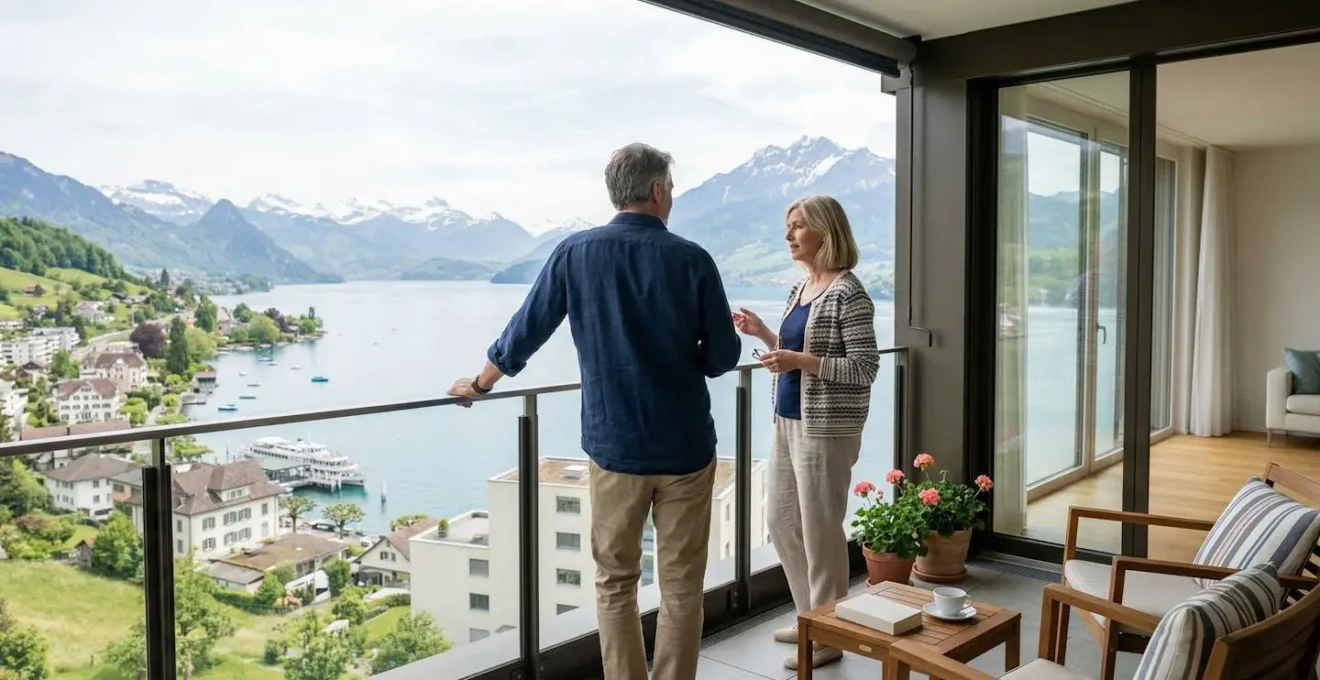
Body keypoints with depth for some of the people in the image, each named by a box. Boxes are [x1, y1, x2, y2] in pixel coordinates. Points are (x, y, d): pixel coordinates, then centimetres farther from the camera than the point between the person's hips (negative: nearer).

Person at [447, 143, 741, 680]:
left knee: (615, 583, 14)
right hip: (685, 448, -1)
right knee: (681, 588, 10)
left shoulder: (576, 252, -2)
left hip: (614, 446, 1)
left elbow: (525, 333, 5)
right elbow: (723, 357, -2)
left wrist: (480, 384, 22)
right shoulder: (692, 259, -5)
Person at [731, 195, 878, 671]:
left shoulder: (848, 293, -14)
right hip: (788, 423, 9)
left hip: (826, 430, -9)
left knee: (820, 530, 2)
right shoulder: (800, 289, 11)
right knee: (782, 523, 16)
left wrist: (801, 361, -24)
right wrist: (763, 334, 6)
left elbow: (865, 367, -16)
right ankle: (810, 617, 34)